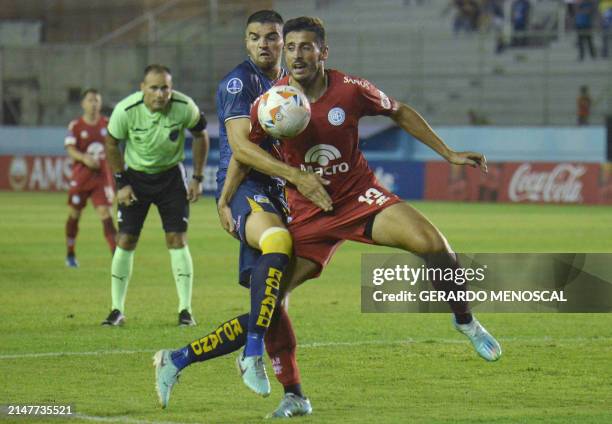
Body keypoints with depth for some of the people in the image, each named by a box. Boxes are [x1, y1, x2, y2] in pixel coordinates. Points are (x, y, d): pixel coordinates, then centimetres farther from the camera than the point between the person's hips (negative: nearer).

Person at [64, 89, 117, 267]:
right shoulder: (76, 126, -2)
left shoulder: (107, 124, 4)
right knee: (74, 214, 9)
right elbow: (70, 149, -12)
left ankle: (116, 255, -17)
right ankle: (70, 255, 25)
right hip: (80, 177, 0)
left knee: (105, 213, -12)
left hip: (102, 176, 0)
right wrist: (84, 158, -29)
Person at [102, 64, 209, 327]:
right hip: (135, 176, 0)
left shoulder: (184, 107, -21)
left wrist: (197, 178, -1)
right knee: (125, 241, -4)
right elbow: (112, 145, -4)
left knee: (177, 240, -7)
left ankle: (185, 310, -2)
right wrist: (121, 183, -6)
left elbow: (200, 136, 0)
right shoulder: (126, 110, -23)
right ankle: (117, 310, 5)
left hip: (171, 175, 0)